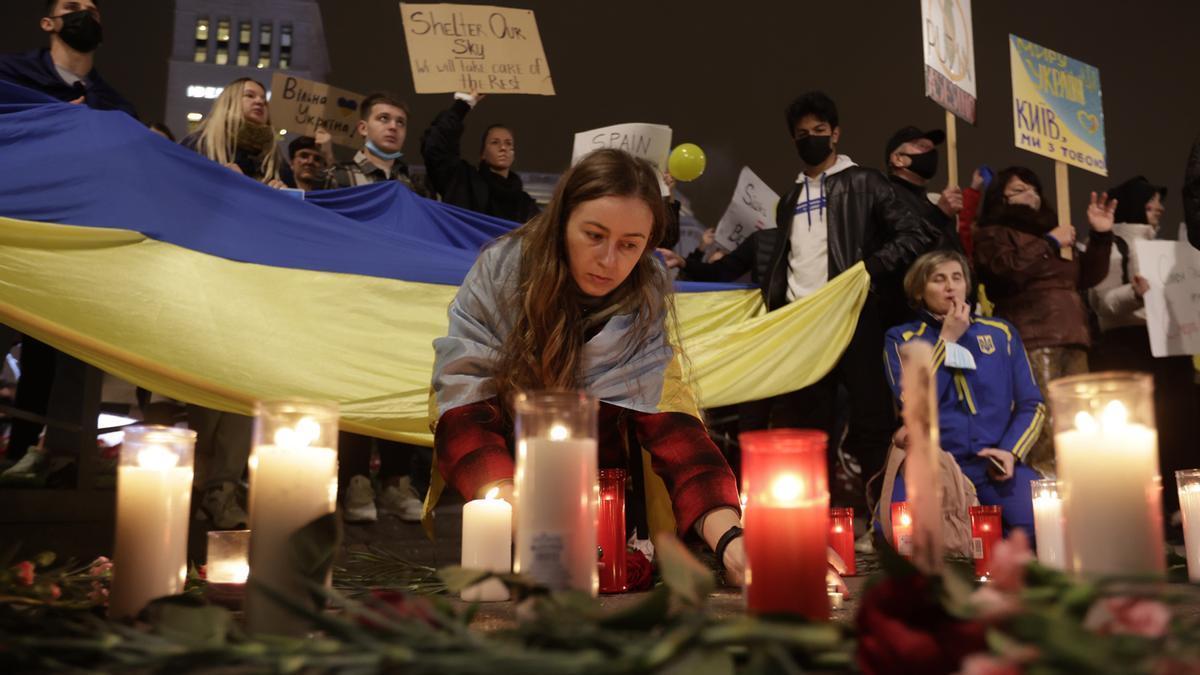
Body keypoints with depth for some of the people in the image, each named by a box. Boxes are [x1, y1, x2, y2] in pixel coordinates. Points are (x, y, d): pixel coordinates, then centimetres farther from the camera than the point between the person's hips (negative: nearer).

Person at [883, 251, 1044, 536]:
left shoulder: (1001, 332, 15)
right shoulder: (902, 338, 9)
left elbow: (1032, 404, 12)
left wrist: (1011, 451, -6)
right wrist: (947, 339, -2)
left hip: (994, 465, 2)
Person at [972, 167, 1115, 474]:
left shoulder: (1048, 231, 31)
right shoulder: (992, 234, 9)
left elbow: (1087, 277, 26)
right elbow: (1006, 271, -12)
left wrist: (1101, 237, 14)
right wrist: (1050, 244, -3)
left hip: (1072, 339, 7)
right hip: (1032, 340, -7)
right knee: (1045, 424, -19)